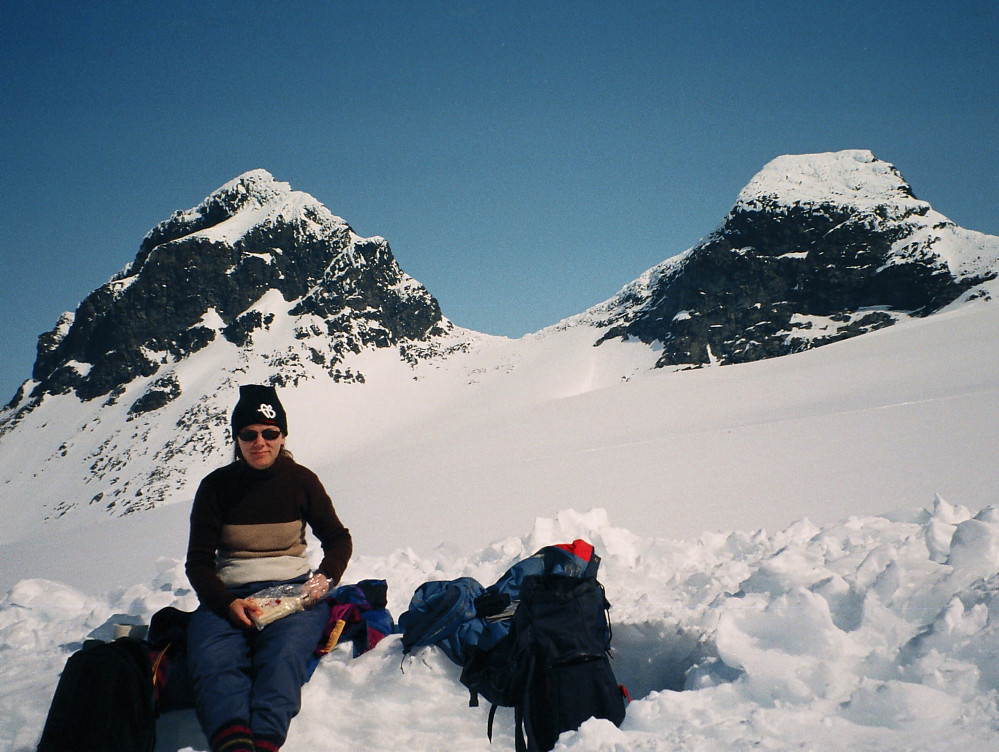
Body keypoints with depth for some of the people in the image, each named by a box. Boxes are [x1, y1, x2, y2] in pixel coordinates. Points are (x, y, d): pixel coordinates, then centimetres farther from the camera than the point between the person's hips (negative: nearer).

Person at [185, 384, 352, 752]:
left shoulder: (301, 480, 7)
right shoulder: (215, 487, 5)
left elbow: (338, 538, 16)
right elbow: (198, 561, 4)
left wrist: (325, 577, -6)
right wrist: (228, 603, -16)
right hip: (228, 594, 1)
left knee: (282, 654, -35)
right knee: (211, 658, -34)